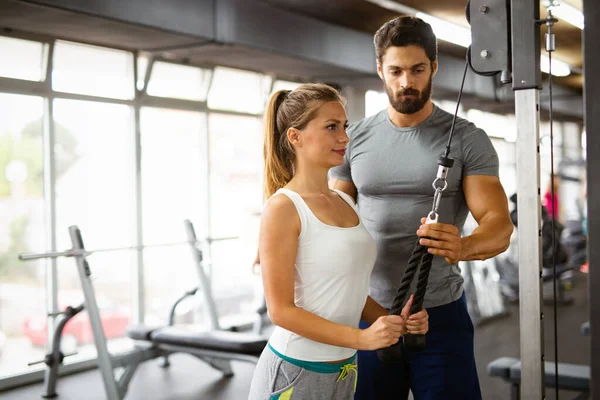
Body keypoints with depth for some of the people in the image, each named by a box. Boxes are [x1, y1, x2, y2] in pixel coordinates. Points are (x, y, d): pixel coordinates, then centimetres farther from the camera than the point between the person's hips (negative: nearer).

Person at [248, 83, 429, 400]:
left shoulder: (346, 203, 7)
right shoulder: (283, 207, -15)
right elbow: (281, 310, -17)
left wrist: (396, 322, -2)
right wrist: (362, 337, -22)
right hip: (295, 373, -7)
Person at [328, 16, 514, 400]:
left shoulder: (468, 139, -5)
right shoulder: (355, 138, 3)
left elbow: (499, 226, -13)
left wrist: (463, 246, -36)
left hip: (441, 314, -2)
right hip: (368, 313, 2)